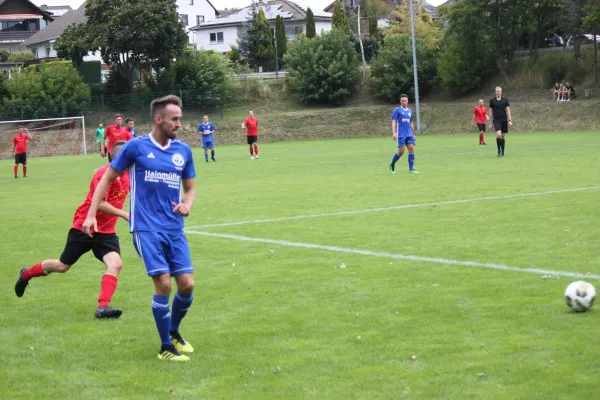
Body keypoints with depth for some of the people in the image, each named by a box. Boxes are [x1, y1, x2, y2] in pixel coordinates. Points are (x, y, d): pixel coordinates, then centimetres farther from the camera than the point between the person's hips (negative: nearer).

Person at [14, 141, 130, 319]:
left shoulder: (126, 174, 0)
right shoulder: (104, 173, -23)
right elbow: (100, 204, -30)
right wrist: (123, 214, -33)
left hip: (106, 231, 6)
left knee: (116, 264, -20)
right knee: (63, 266, 10)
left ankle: (103, 307, -21)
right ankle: (26, 275, 36)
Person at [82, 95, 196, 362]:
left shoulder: (183, 150, 7)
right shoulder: (136, 146, -4)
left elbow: (189, 189, 18)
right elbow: (107, 178, 4)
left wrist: (187, 204, -6)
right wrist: (91, 214, -1)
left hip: (174, 229, 4)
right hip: (146, 228, -4)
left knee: (187, 284, -2)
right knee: (163, 284, -12)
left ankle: (174, 332, 26)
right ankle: (165, 347, 4)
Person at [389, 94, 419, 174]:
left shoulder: (410, 111, 15)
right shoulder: (397, 110, -1)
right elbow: (394, 122, -7)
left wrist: (413, 134, 20)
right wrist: (394, 133, -19)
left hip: (409, 134, 5)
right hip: (401, 134, -5)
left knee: (411, 149, -6)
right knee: (401, 152, -5)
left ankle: (411, 169, -5)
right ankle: (392, 165, 18)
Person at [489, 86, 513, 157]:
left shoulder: (505, 100, 5)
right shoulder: (492, 101, 5)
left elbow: (508, 111, 5)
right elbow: (491, 112, 9)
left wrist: (510, 120, -4)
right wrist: (491, 123, 8)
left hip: (504, 120, 1)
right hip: (496, 120, -1)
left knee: (502, 136, 6)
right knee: (498, 134, -20)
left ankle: (502, 152, 16)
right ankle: (499, 151, -7)